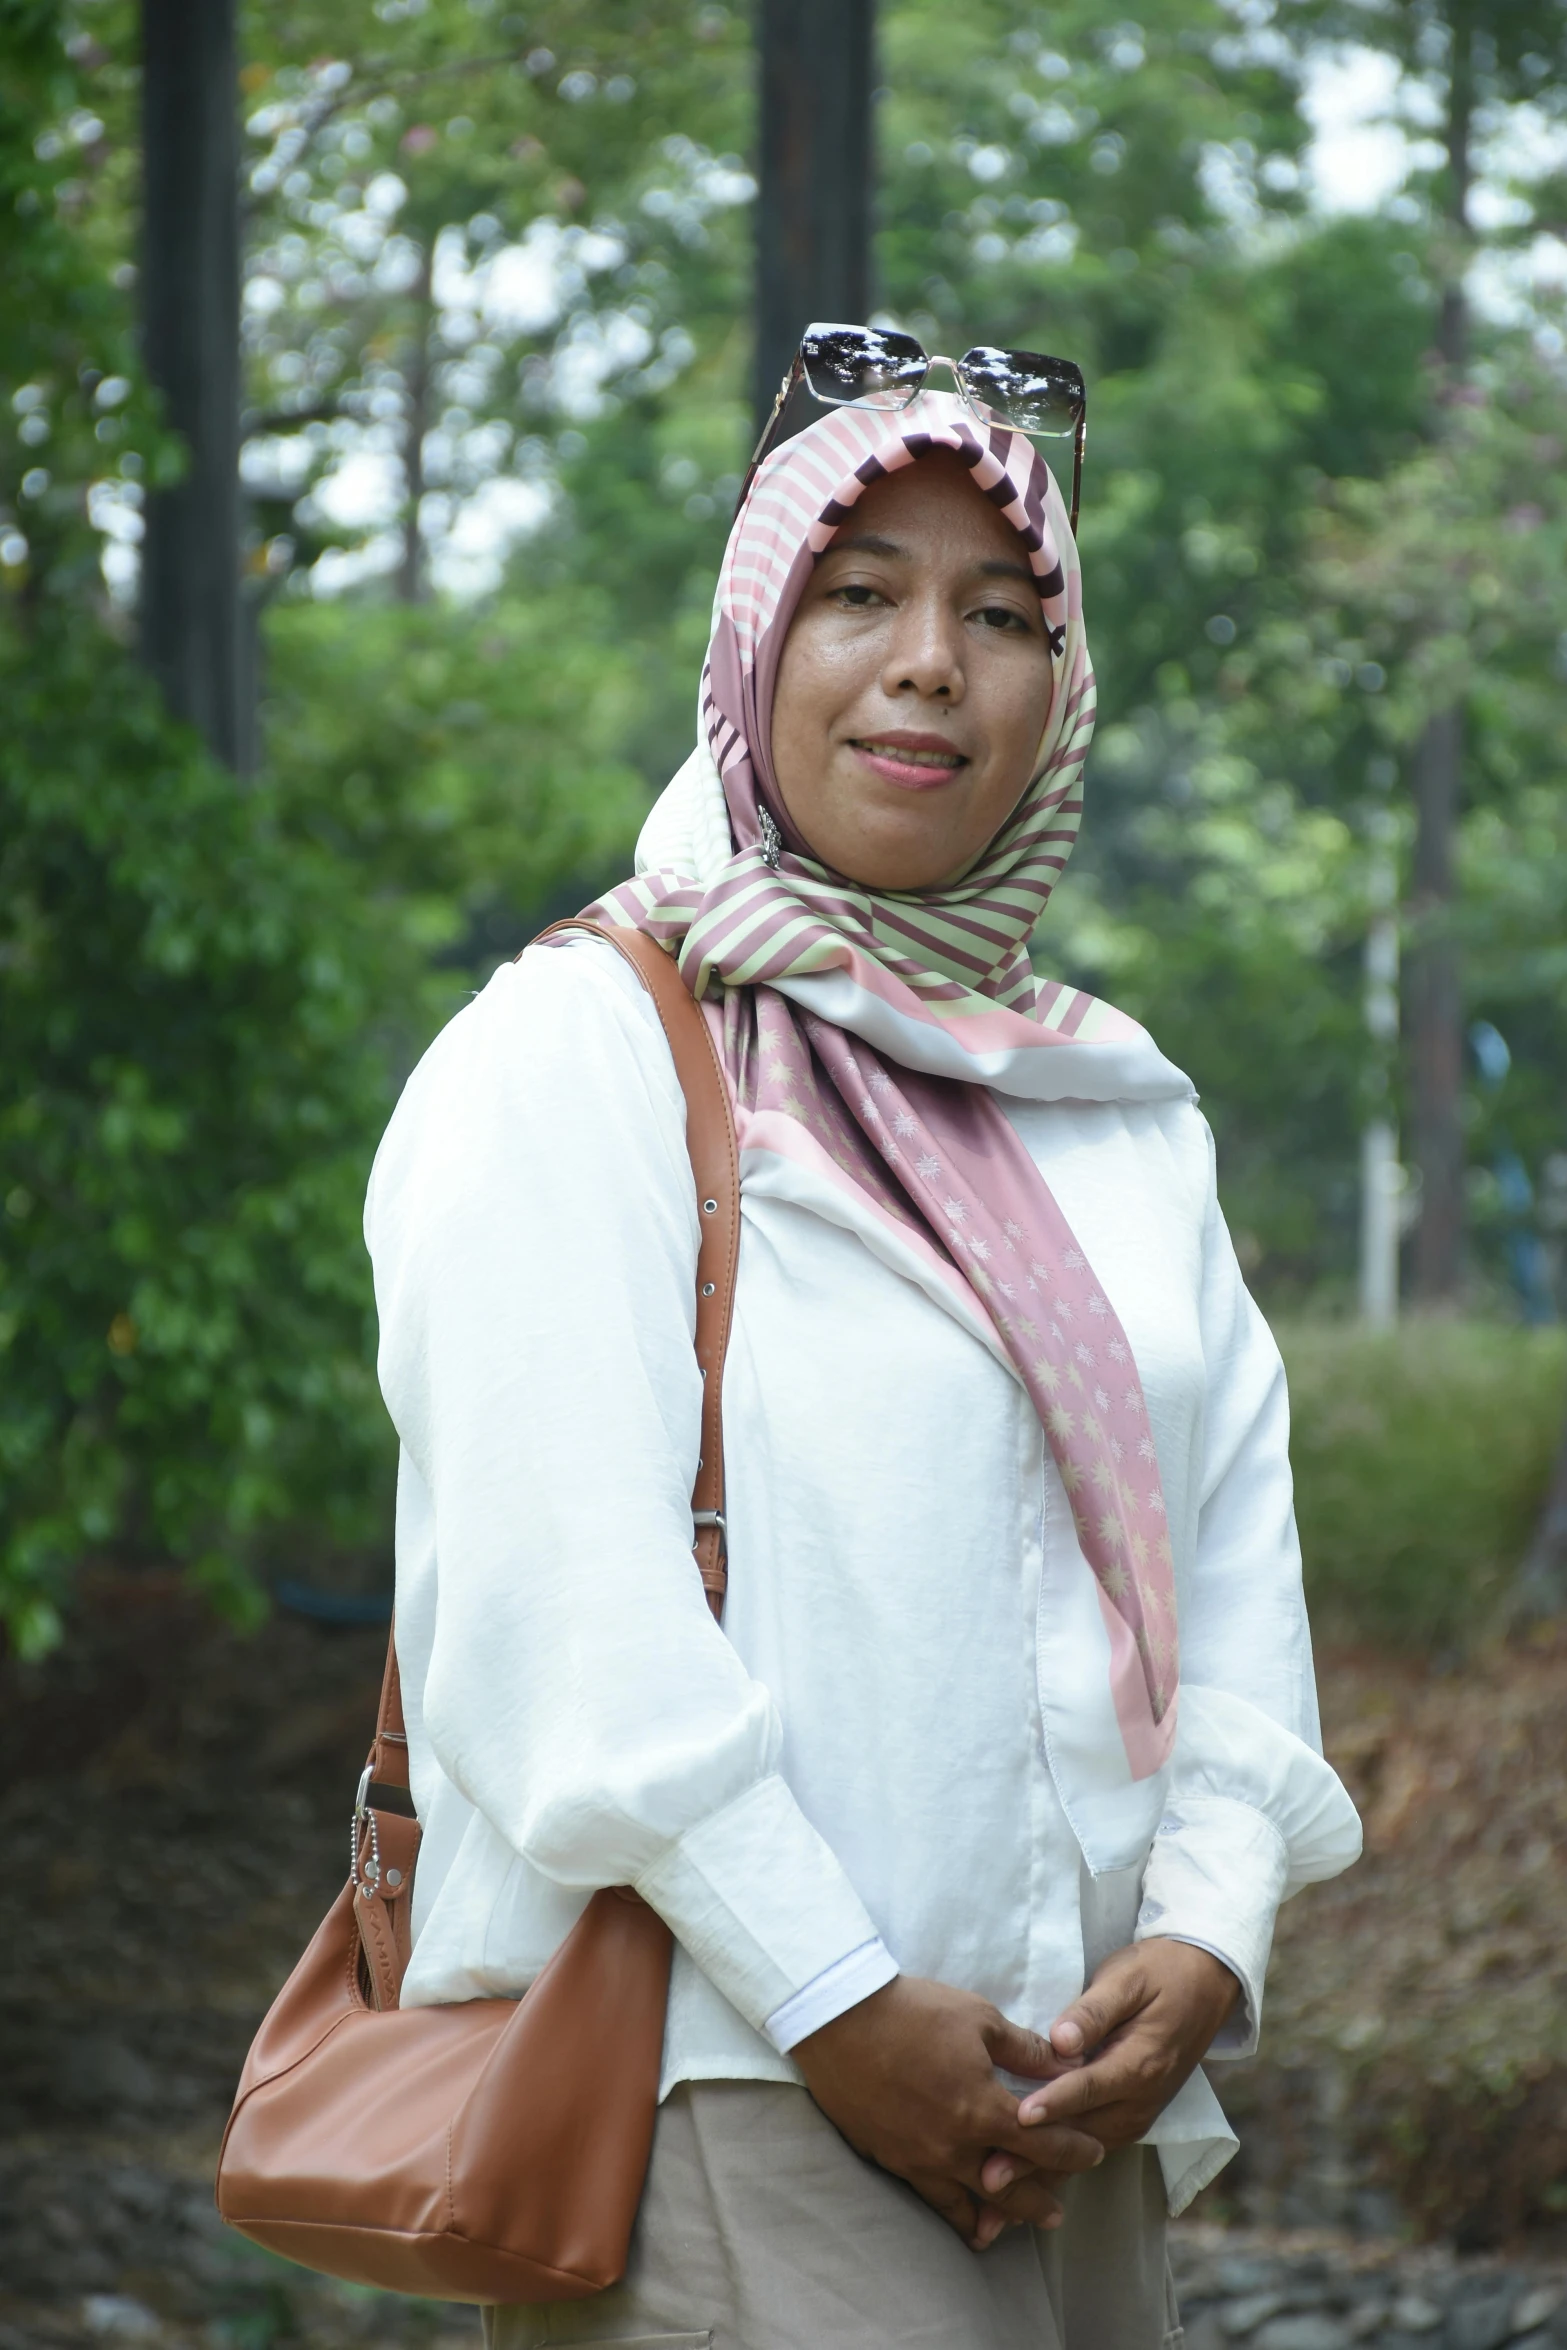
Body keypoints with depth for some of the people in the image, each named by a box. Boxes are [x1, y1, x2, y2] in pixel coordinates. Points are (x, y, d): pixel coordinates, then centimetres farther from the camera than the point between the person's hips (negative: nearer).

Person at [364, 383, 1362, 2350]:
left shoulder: (1127, 1116, 19)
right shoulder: (576, 1051, -1)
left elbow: (1240, 1559, 13)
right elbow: (564, 1593, -11)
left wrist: (1208, 1934, -4)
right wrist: (838, 2007, -15)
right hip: (716, 2073, -6)